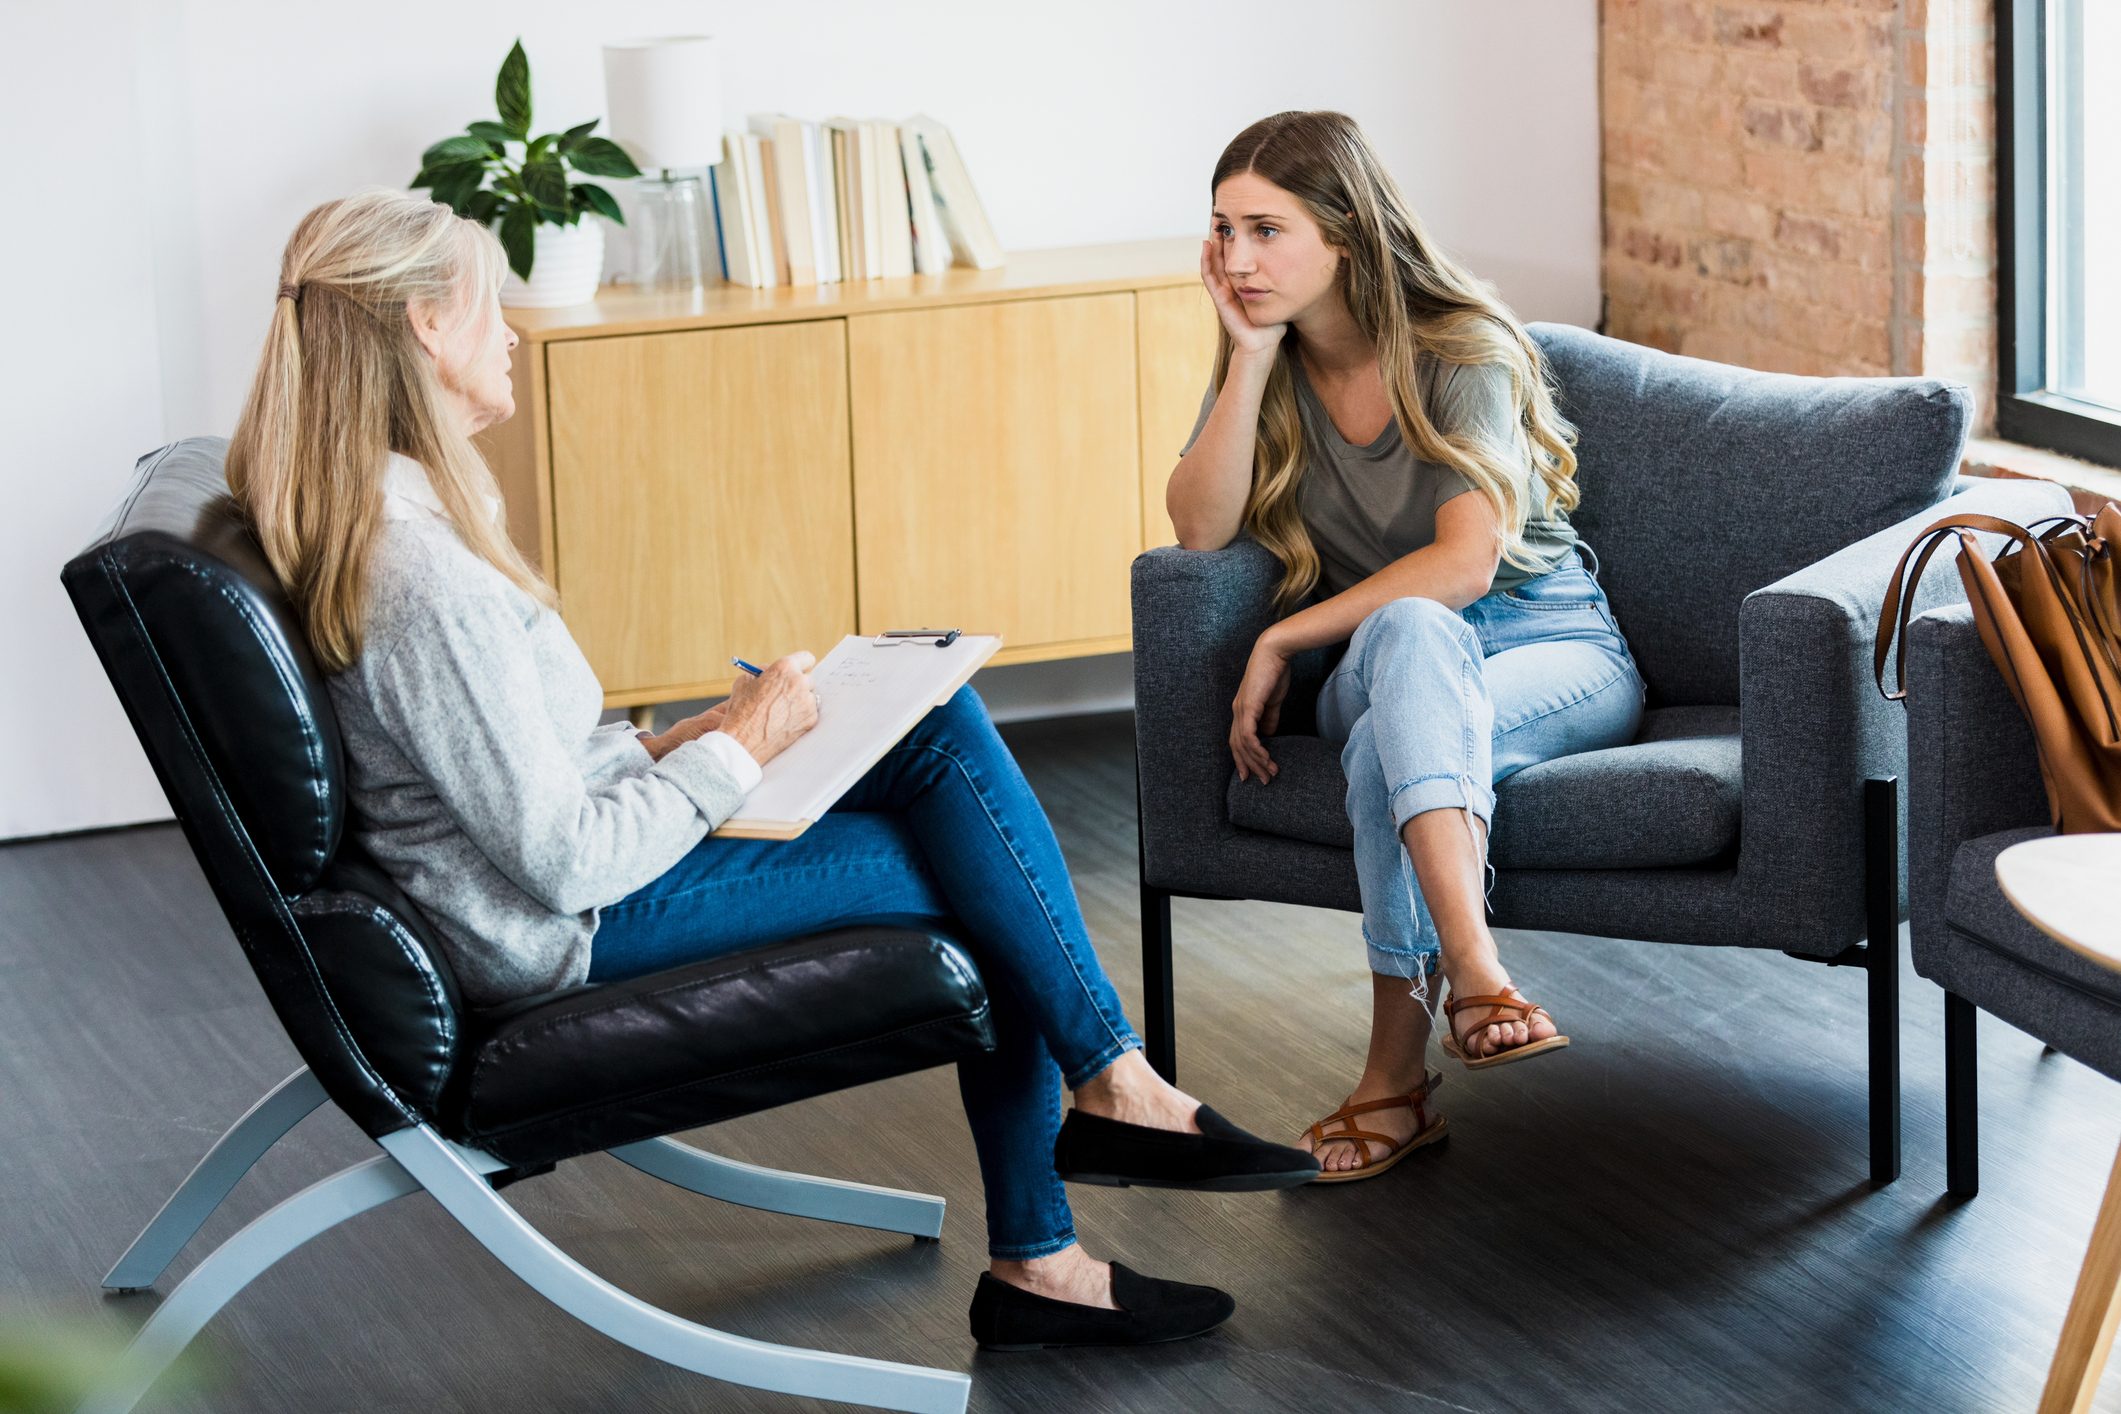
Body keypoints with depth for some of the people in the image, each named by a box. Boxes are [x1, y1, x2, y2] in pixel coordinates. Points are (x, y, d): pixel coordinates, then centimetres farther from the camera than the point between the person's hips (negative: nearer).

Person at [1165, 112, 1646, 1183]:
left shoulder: (1461, 351, -12)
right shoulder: (1267, 368, 4)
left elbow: (1463, 563, -22)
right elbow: (1199, 529, -11)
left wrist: (1283, 638, -20)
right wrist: (1252, 357, -16)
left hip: (1553, 645, -3)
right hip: (1383, 667, 3)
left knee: (1389, 748, -37)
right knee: (1414, 630, -37)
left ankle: (1397, 1072, -37)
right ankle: (1473, 972, -49)